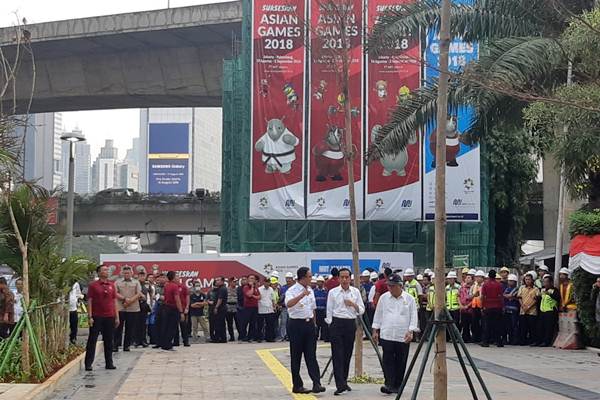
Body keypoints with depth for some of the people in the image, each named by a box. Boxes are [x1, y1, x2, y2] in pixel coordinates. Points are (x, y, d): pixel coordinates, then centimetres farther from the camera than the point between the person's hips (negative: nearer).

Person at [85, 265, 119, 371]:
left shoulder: (111, 285, 10)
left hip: (109, 317, 4)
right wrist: (90, 317, -10)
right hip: (97, 317, -4)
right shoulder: (93, 285, -1)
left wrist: (117, 317, 9)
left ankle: (109, 363, 15)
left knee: (109, 341, 8)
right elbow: (89, 301, -3)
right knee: (92, 340, -1)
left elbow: (115, 301, 13)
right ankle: (88, 363, 2)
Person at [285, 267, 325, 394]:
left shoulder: (310, 290, 12)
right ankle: (297, 385, 8)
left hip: (309, 324, 6)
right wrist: (302, 295, -43)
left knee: (311, 355, 0)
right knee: (296, 356, 2)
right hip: (297, 324, -6)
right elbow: (289, 304, -32)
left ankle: (316, 383, -7)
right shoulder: (292, 291, -10)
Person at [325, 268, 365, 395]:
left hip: (351, 324, 3)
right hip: (337, 324, -3)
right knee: (337, 355, -9)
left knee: (347, 355, 8)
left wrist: (354, 305, -9)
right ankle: (340, 385, -15)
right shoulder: (333, 292, 2)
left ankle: (344, 381, 21)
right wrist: (331, 325, 0)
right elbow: (329, 310, 5)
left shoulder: (355, 292, 8)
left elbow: (361, 310, 9)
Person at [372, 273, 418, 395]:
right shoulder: (384, 298, 6)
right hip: (386, 336, 0)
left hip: (403, 337, 0)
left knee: (401, 362, 5)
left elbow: (413, 316, 2)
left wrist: (411, 331, -9)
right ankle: (388, 384, -9)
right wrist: (375, 331, 8)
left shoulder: (409, 299, 2)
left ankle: (397, 386, 14)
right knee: (388, 361, -7)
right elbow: (378, 315, 12)